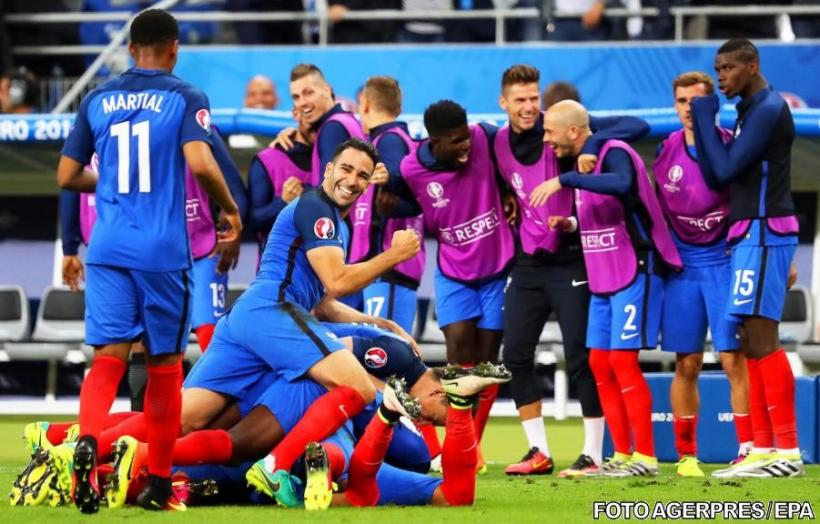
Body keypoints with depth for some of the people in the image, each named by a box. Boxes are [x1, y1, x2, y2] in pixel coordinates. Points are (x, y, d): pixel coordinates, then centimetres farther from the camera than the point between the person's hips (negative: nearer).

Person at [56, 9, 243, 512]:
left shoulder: (97, 99, 9)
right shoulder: (185, 97, -2)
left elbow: (68, 175, 12)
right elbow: (200, 164, -17)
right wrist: (230, 209, 0)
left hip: (108, 247, 2)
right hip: (163, 249, -2)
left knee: (109, 355, -3)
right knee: (165, 363, 10)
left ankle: (89, 440, -33)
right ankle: (159, 484, 16)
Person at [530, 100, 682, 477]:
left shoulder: (614, 154, -15)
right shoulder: (585, 163, 13)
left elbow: (621, 184, -39)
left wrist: (564, 181, -36)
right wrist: (570, 225, 6)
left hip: (635, 272, -9)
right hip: (603, 278, 10)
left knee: (622, 360, -11)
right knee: (599, 363, 7)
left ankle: (645, 457, -6)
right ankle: (622, 456, 12)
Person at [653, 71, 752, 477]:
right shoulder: (667, 150, 4)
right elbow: (653, 206, 14)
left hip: (723, 258, -3)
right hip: (682, 262, 3)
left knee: (734, 359, -7)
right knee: (686, 364, 4)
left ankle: (747, 450, -2)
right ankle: (686, 454, 10)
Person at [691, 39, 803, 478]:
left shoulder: (769, 110, -12)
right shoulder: (748, 112, 19)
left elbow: (727, 169, -17)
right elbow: (713, 177, 17)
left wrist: (705, 117, -7)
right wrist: (700, 126, 7)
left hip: (763, 233, -10)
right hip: (750, 235, 10)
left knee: (761, 338, -14)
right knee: (753, 343, 9)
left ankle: (787, 451, -16)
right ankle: (763, 449, 10)